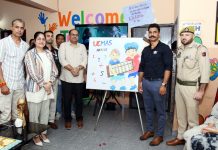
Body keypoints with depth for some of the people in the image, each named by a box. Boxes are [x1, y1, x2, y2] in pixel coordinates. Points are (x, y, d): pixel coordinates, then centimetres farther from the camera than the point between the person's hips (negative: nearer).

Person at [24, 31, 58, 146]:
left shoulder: (49, 53, 10)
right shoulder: (30, 54, -7)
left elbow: (54, 70, 7)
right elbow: (32, 72, -15)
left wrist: (49, 82, -7)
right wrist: (44, 84, -13)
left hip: (48, 87, 5)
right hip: (35, 88, -5)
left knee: (45, 112, 13)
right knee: (34, 113, 4)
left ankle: (43, 132, 29)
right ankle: (35, 135, 21)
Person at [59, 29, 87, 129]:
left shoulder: (82, 46, 11)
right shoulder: (63, 45, 4)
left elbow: (85, 60, 1)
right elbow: (62, 60, -8)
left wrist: (78, 68, -16)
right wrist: (71, 69, -17)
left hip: (79, 78, 2)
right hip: (66, 78, -1)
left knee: (79, 99, 8)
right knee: (67, 99, 5)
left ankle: (79, 118, 24)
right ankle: (68, 119, 20)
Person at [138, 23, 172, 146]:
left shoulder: (165, 48, -5)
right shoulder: (145, 50, 12)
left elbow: (168, 67, -12)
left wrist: (163, 84, -17)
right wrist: (140, 82, 10)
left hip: (158, 82, -5)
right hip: (146, 82, 6)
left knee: (160, 111, 6)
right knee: (148, 109, 15)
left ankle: (159, 135, 19)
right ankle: (149, 130, 31)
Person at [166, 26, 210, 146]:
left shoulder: (200, 49, -12)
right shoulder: (179, 49, 9)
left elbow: (205, 71, -15)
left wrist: (201, 91, -17)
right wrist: (177, 84, 14)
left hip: (191, 87, -6)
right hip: (179, 85, 7)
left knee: (192, 117, 3)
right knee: (180, 115, 16)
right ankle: (180, 137, 31)